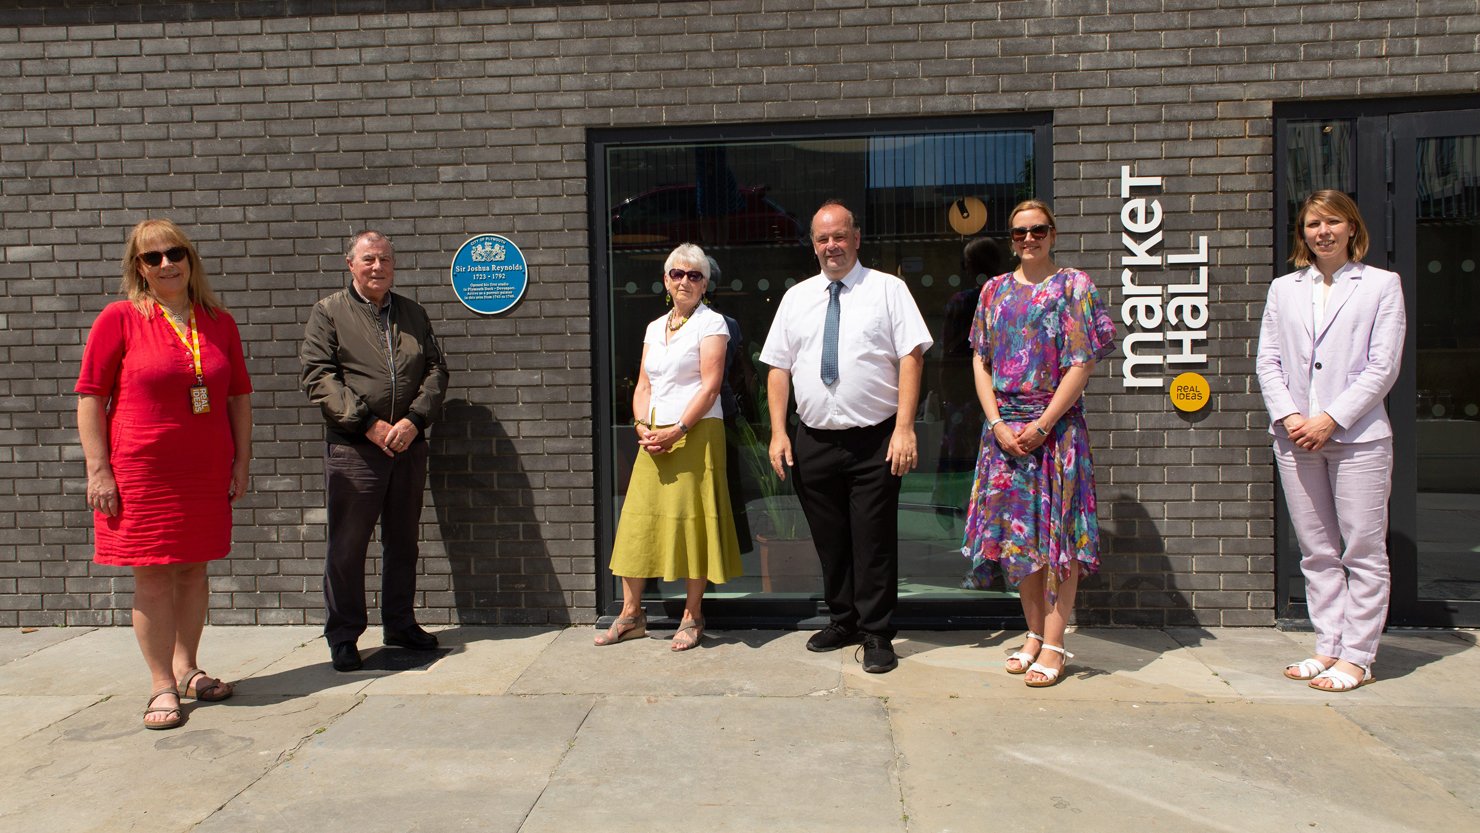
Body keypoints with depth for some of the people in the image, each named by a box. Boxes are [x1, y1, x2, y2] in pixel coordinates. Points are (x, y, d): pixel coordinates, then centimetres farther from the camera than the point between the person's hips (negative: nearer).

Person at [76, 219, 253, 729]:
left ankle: (187, 668, 26)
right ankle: (162, 685, 12)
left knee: (193, 570, 12)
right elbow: (90, 396, -4)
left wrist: (241, 462, 7)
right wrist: (99, 469, -9)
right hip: (142, 472, -3)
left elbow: (239, 397, 11)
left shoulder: (219, 323, 7)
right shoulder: (120, 319, -3)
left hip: (207, 472, 4)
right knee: (153, 577, 1)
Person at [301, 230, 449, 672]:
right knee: (347, 545, 1)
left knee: (402, 541, 13)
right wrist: (368, 423, -15)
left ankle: (400, 624, 26)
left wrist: (414, 420, -8)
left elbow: (436, 371, 8)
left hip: (409, 447, 4)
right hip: (352, 448, -4)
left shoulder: (413, 313, 15)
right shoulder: (328, 312, 3)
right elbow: (318, 377, -7)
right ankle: (343, 635, 13)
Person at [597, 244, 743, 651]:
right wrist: (643, 427, -3)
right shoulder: (655, 328, 16)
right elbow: (643, 387, 14)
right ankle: (631, 614, 16)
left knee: (692, 522, -2)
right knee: (638, 521, 6)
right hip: (655, 438, 6)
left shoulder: (711, 323, -2)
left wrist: (676, 431, -17)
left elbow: (710, 387, -11)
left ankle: (692, 617, 10)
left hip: (696, 434, -6)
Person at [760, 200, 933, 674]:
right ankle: (842, 622, 30)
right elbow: (778, 368, 10)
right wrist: (778, 432, 1)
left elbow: (911, 357, -6)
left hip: (875, 440, -4)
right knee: (829, 540, 13)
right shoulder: (796, 298, 12)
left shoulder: (888, 289, 1)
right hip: (814, 440, 4)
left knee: (874, 541, 0)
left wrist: (905, 428, -15)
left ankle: (876, 635, 13)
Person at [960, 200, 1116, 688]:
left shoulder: (1072, 286, -1)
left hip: (1055, 425, -4)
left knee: (1056, 533, -2)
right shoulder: (995, 290, 11)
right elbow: (981, 362, 8)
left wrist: (1041, 425, -13)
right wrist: (998, 423, -5)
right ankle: (1034, 634, 22)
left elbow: (1082, 364, -7)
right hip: (1004, 430, 4)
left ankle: (1054, 646, 5)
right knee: (1015, 531, 8)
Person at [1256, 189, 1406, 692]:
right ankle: (1328, 647, 17)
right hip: (1296, 437, 4)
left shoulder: (1381, 285, 3)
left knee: (1363, 552, 0)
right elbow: (1267, 360, 7)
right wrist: (1290, 418, -8)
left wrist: (1331, 420, -12)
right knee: (1317, 552, 9)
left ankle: (1356, 657, 6)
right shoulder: (1283, 289, 13)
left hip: (1358, 436, -3)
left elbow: (1384, 366, -4)